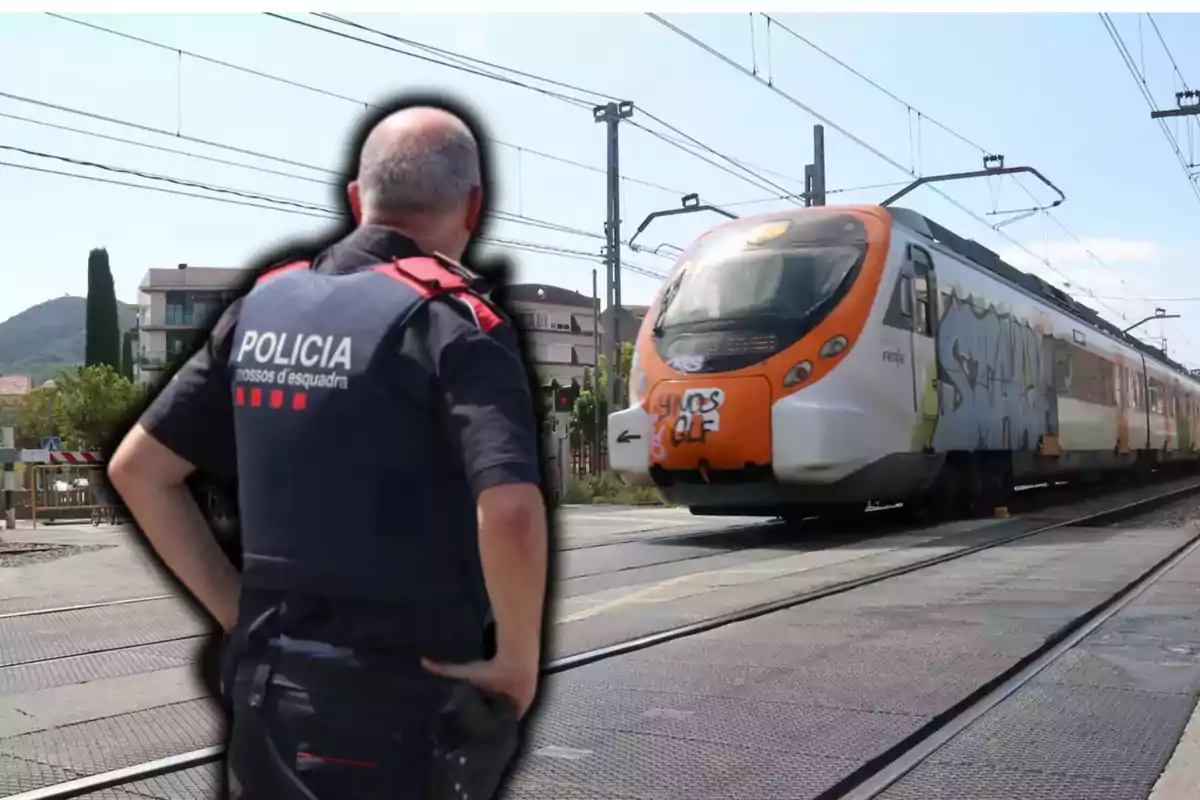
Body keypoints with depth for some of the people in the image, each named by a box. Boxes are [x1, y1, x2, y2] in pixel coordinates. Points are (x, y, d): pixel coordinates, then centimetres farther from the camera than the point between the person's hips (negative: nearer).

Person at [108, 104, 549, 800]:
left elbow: (138, 468, 9)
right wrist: (519, 660, -14)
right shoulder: (453, 318, -15)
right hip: (405, 700, -5)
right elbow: (510, 512, -29)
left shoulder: (264, 306, 4)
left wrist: (237, 608, 9)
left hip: (265, 683, 6)